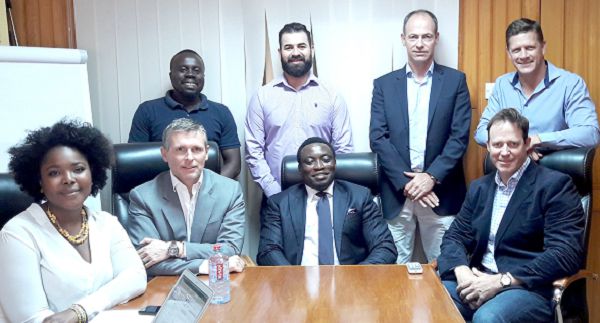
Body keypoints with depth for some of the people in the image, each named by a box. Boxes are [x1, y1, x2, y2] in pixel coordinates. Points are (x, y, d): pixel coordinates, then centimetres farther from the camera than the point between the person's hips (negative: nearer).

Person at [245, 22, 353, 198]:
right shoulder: (262, 97, 1)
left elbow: (343, 150, 1)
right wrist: (274, 192, -9)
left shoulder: (332, 96, 1)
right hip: (277, 197, 0)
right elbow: (254, 151, -1)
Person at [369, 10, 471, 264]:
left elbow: (460, 136, -3)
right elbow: (378, 138, -2)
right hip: (397, 193, 1)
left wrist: (431, 177, -13)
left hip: (441, 193, 0)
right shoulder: (384, 85, 6)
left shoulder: (455, 81, 4)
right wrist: (406, 182, -11)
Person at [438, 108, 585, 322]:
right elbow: (455, 236, 12)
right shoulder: (479, 187, 15)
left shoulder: (555, 185, -5)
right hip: (478, 282, 5)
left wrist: (502, 280, -19)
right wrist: (462, 272, -11)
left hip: (530, 288, -5)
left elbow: (566, 254, -14)